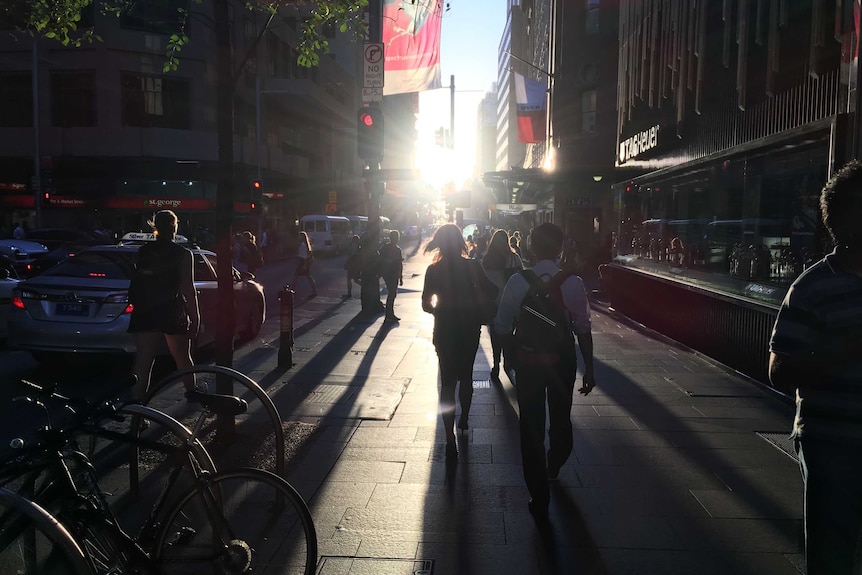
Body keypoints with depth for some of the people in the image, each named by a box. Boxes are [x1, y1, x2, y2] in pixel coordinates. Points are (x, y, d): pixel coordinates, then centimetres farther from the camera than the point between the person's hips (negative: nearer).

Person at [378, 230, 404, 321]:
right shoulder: (385, 248, -5)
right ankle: (389, 315, -10)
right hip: (387, 274, -7)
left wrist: (400, 277, 18)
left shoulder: (398, 249, 17)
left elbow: (400, 264, 19)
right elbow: (382, 260, -17)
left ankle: (390, 314, 16)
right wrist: (395, 259, -22)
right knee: (391, 293, -14)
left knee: (392, 293, 9)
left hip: (395, 275, 7)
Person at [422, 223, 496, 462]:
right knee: (466, 376, 21)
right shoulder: (472, 266, -6)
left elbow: (426, 305, -6)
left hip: (445, 331, -1)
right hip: (469, 329, 2)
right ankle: (464, 420, 40)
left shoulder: (433, 270, -8)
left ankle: (450, 441, -6)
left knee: (448, 382, 1)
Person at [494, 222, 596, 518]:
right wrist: (589, 369, 2)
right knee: (561, 419, 25)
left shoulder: (517, 282, -14)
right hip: (563, 360, 2)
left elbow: (502, 327, -10)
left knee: (532, 426, 10)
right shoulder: (573, 283, -13)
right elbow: (583, 329, -8)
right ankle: (554, 467, 52)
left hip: (528, 361, -2)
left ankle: (539, 498, 18)